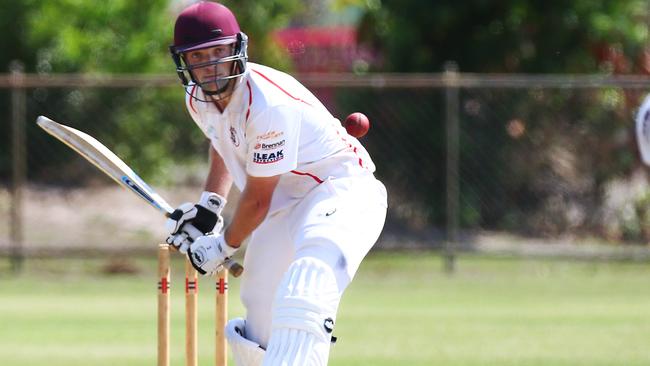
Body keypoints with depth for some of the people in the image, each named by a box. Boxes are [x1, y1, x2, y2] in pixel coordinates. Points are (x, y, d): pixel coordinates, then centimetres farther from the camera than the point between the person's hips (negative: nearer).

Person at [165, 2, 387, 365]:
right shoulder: (199, 99, 0)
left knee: (300, 305, -37)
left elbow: (257, 199, -18)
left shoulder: (269, 104, -27)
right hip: (285, 203, 10)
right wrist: (209, 204, 16)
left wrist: (225, 246, -2)